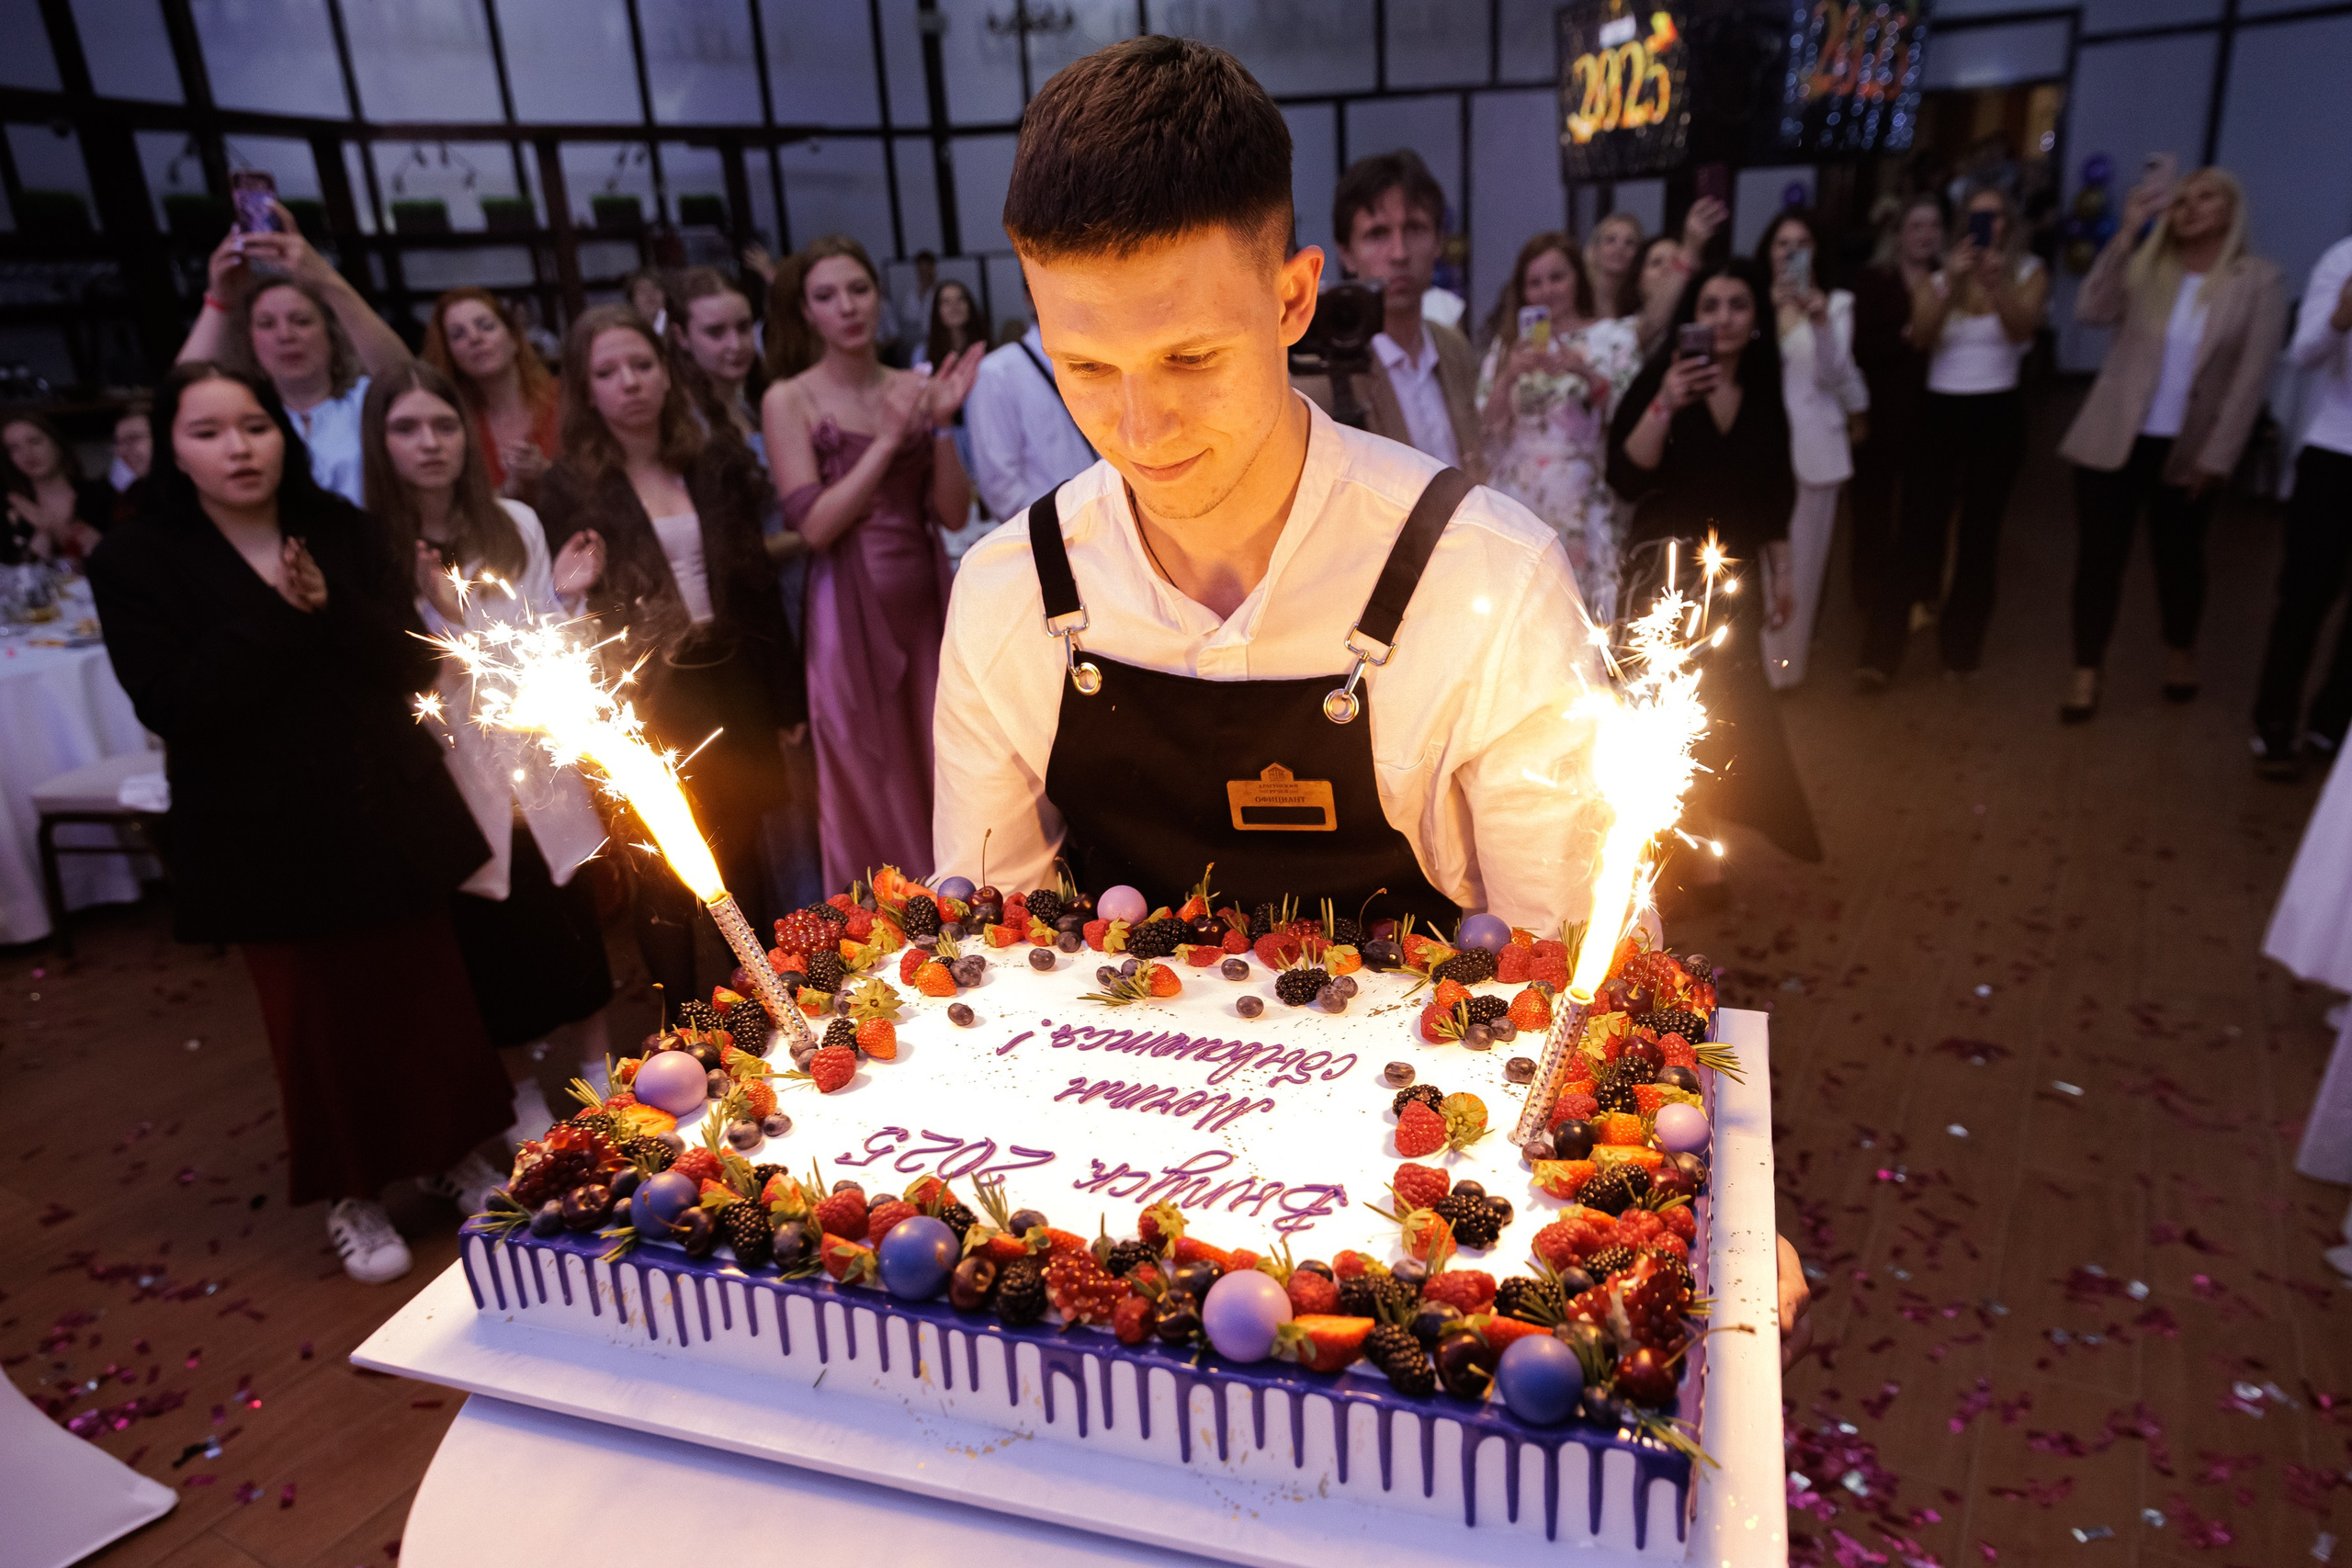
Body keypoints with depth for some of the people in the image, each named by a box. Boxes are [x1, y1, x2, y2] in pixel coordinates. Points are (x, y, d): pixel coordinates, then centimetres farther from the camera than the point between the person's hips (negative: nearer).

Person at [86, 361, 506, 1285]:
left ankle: (455, 1156, 33)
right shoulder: (136, 561, -4)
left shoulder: (339, 530, 3)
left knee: (425, 995, 11)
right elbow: (172, 706, -15)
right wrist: (279, 615, -20)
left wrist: (328, 607, -21)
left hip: (391, 816, 2)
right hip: (267, 838, -2)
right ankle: (354, 1198, 28)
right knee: (317, 1018, 9)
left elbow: (414, 661, -4)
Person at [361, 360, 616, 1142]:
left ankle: (599, 1076, 31)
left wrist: (559, 596, -12)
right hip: (452, 777, -2)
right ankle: (521, 1102, 29)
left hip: (538, 768, 3)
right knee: (488, 944, 10)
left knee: (571, 925, 12)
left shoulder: (515, 524, 1)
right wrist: (445, 617, -24)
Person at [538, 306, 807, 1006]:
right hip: (647, 703, -2)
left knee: (742, 852, 12)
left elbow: (759, 587, 8)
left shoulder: (718, 465, 5)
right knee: (664, 872, 5)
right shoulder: (571, 487, -2)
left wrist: (786, 699, 7)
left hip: (730, 685, 2)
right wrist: (579, 593, -22)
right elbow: (573, 623, 2)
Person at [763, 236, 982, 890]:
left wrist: (941, 424, -13)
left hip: (926, 604, 4)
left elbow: (953, 513, 0)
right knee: (872, 788, 8)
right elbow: (814, 525, -16)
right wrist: (887, 439, -17)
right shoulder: (789, 400, -6)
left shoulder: (913, 388, 5)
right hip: (852, 615, -4)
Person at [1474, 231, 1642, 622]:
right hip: (1518, 500, 2)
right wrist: (1511, 375, -8)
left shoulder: (1614, 337, 6)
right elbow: (1485, 426, 7)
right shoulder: (1508, 344, 13)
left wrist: (1586, 373, -14)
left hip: (1583, 499, -2)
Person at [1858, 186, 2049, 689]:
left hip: (1998, 414, 0)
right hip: (1940, 411, 0)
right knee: (1917, 530, -6)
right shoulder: (1937, 278, 7)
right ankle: (1880, 652, -6)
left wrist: (1994, 280, -29)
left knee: (1980, 531, 6)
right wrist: (1951, 283, -24)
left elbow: (2022, 329, -14)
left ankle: (1961, 645, 17)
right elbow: (1922, 337, -11)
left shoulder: (2028, 274, 5)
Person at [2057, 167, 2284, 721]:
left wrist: (2216, 457, -10)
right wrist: (2127, 231, -19)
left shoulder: (2259, 283, -3)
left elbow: (2251, 379, -6)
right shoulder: (2144, 267, 2)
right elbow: (2091, 311, -18)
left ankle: (2180, 651, 38)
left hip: (2187, 450, 0)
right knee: (2099, 556, -1)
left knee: (2179, 557, 14)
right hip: (2114, 440, 0)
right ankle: (2087, 672, 9)